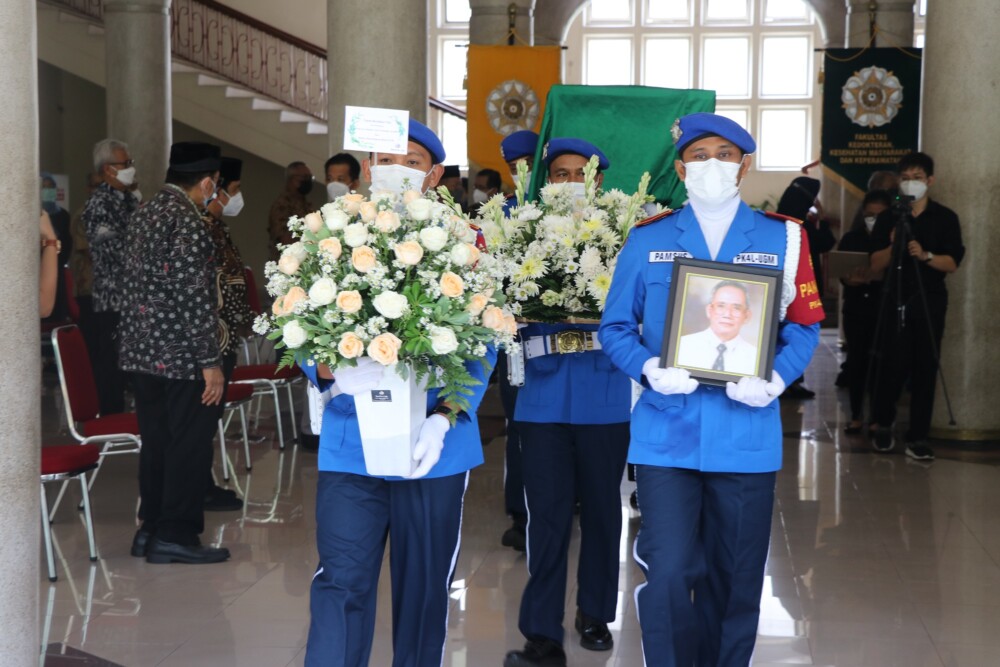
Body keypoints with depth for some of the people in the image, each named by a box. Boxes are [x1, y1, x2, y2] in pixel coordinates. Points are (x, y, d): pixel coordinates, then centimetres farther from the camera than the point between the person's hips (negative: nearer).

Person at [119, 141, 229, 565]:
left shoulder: (145, 214, 12)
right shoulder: (188, 220, -16)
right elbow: (194, 296, -20)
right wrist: (210, 362, -17)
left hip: (142, 350, 9)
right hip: (180, 355, -9)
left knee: (156, 442, 15)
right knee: (189, 445, 0)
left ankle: (150, 530, 22)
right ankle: (175, 535, 4)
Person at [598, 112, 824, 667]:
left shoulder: (782, 237, 6)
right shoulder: (648, 239, 5)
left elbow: (804, 326, 6)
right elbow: (615, 326, 6)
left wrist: (775, 379, -13)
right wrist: (649, 368, -14)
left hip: (747, 436, 1)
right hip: (666, 434, -1)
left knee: (735, 579, 11)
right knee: (667, 574, -9)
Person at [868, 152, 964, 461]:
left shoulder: (945, 218, 5)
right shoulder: (888, 218, 7)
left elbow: (952, 263, -3)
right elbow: (875, 264, 3)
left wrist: (925, 255, -20)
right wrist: (893, 246, -15)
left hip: (930, 301, 0)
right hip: (895, 299, 0)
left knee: (925, 368, -1)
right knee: (891, 365, -3)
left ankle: (917, 436, 4)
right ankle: (882, 425, 17)